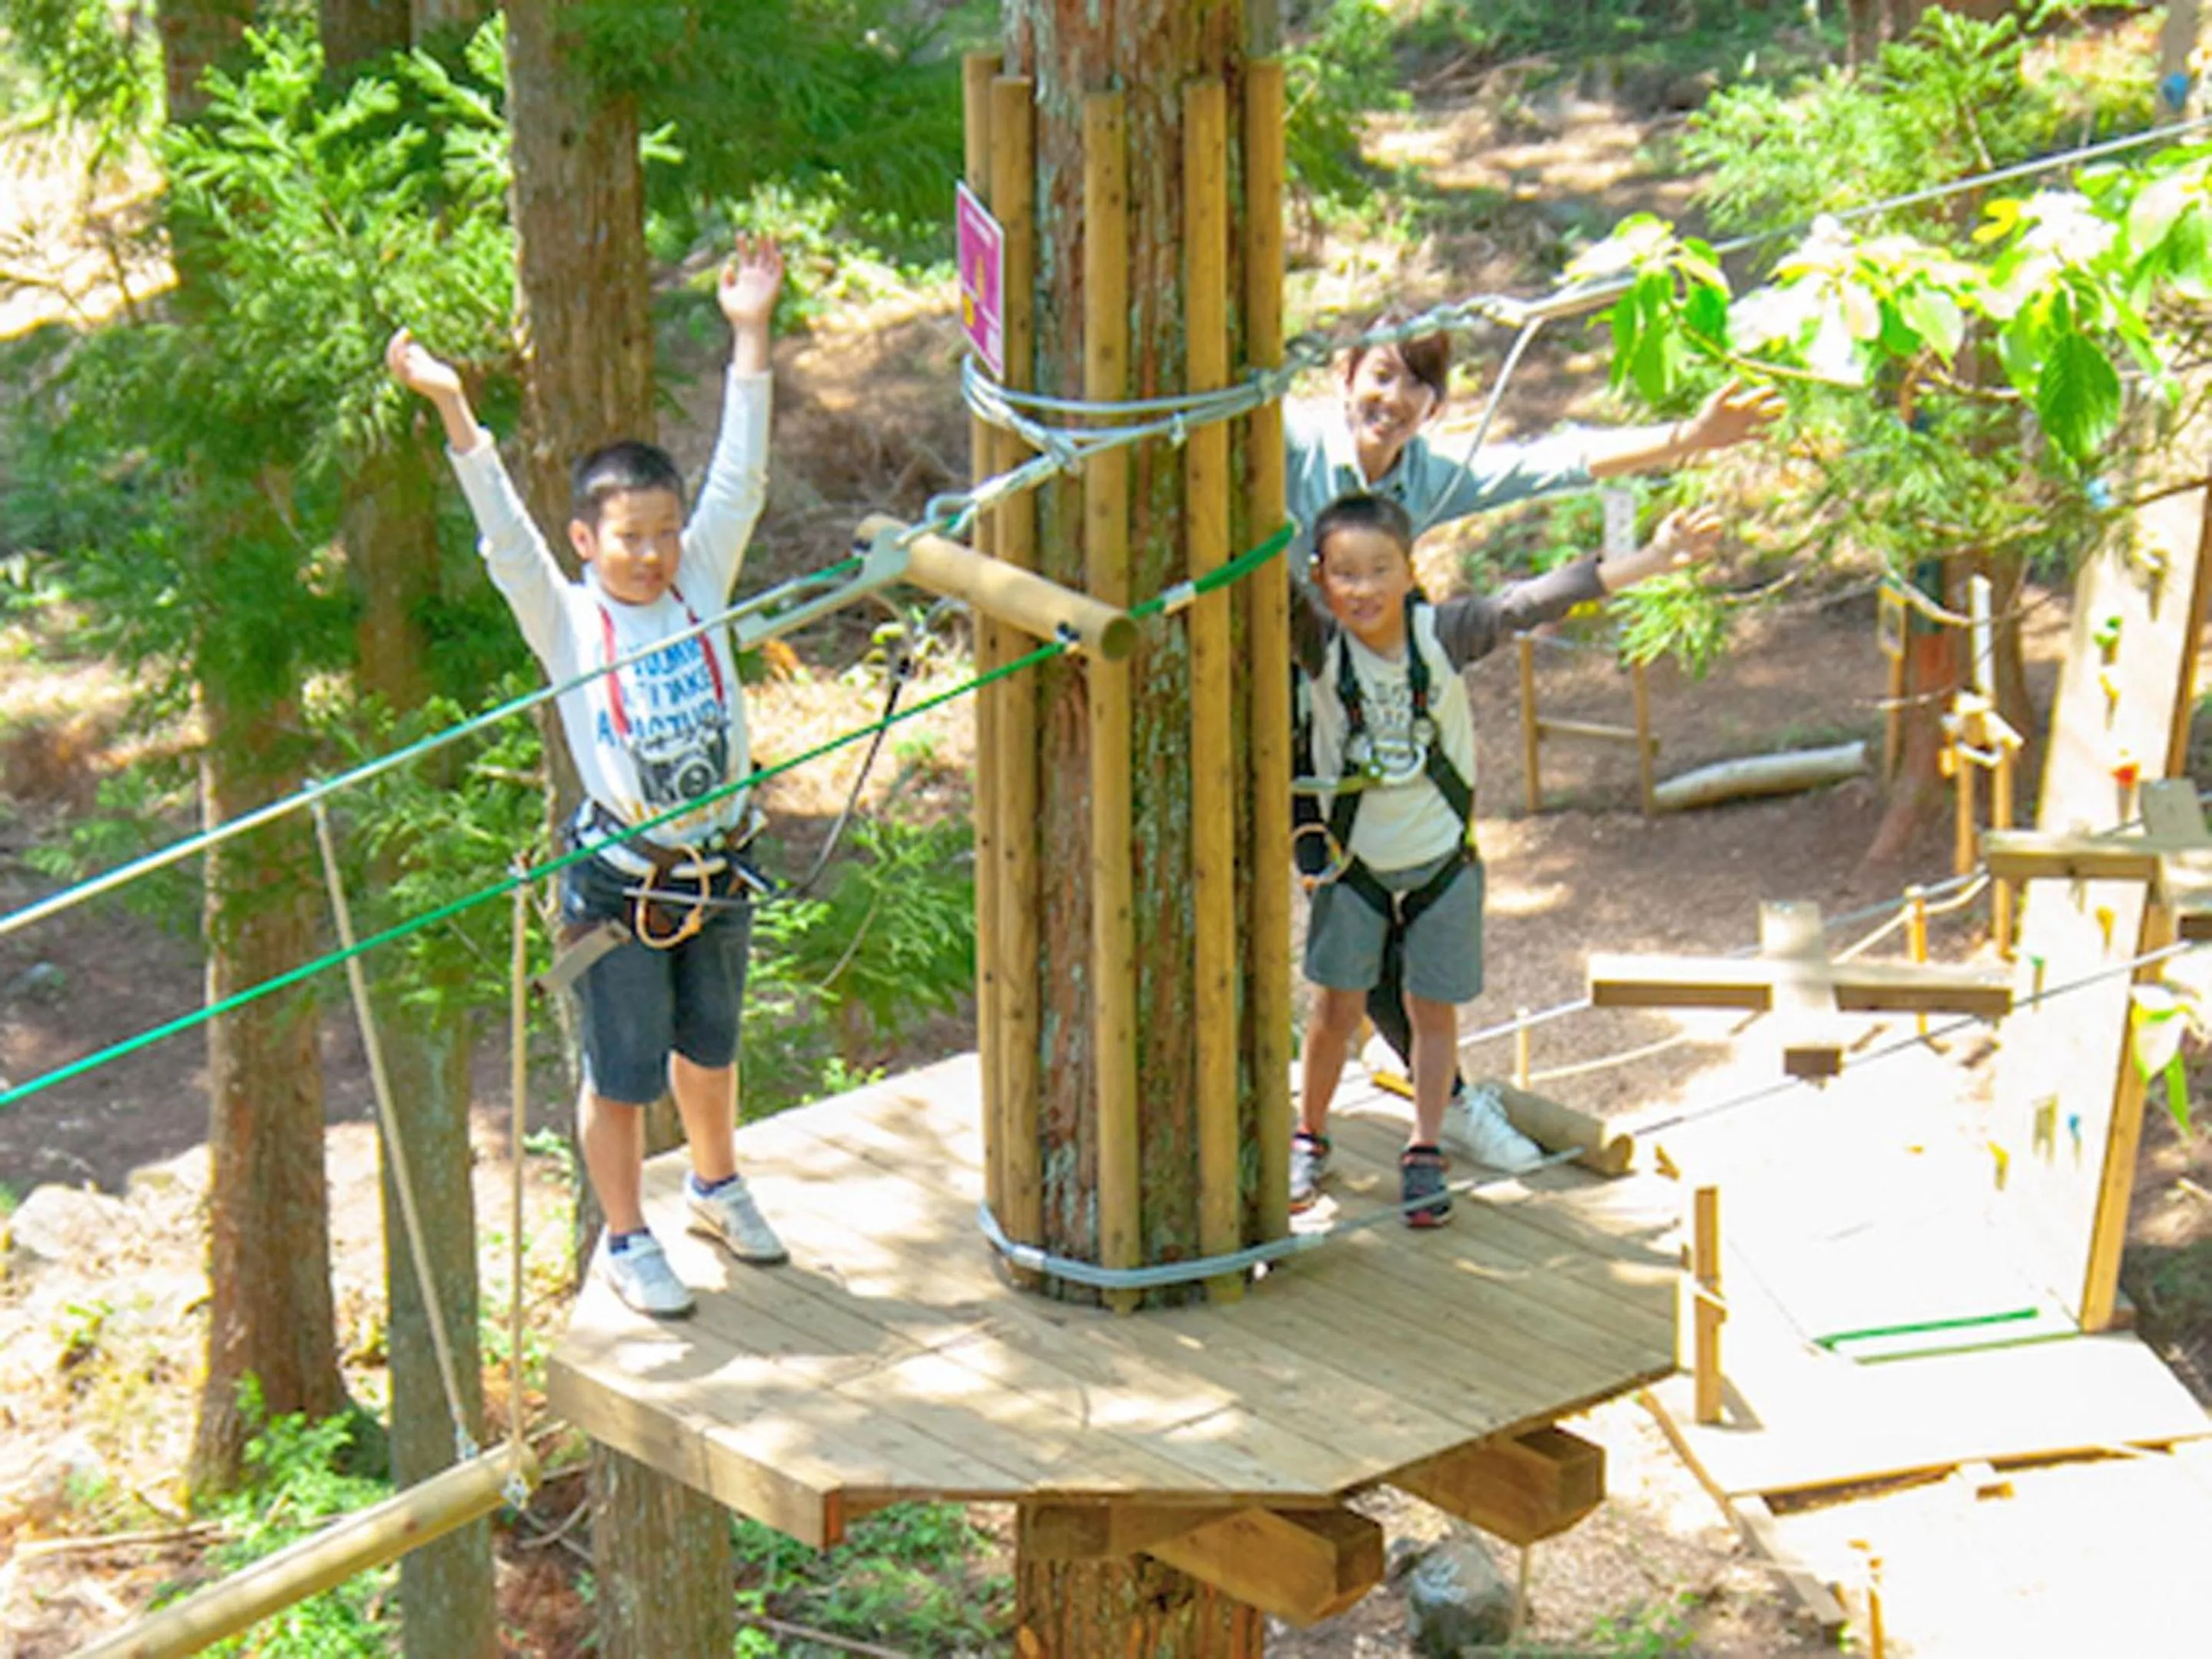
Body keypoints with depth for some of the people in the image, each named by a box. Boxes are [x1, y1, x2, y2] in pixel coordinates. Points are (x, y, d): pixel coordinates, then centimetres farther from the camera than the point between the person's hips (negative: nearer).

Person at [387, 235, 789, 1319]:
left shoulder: (700, 589, -1)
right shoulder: (565, 620, -10)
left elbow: (740, 480, -3)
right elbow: (505, 533, -20)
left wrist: (750, 337, -8)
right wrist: (453, 413, -31)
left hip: (718, 870, 4)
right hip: (620, 884, -4)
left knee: (709, 1045, 24)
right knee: (622, 1072, 9)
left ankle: (716, 1187, 48)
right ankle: (626, 1240, 28)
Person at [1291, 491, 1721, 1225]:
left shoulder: (1443, 633, -19)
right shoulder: (1319, 643, -19)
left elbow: (1538, 600, -25)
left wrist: (1654, 559, -31)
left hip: (1442, 856, 0)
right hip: (1353, 859, 0)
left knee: (1434, 1009, 10)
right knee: (1337, 1006, 3)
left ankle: (1424, 1153, 27)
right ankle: (1308, 1139, 26)